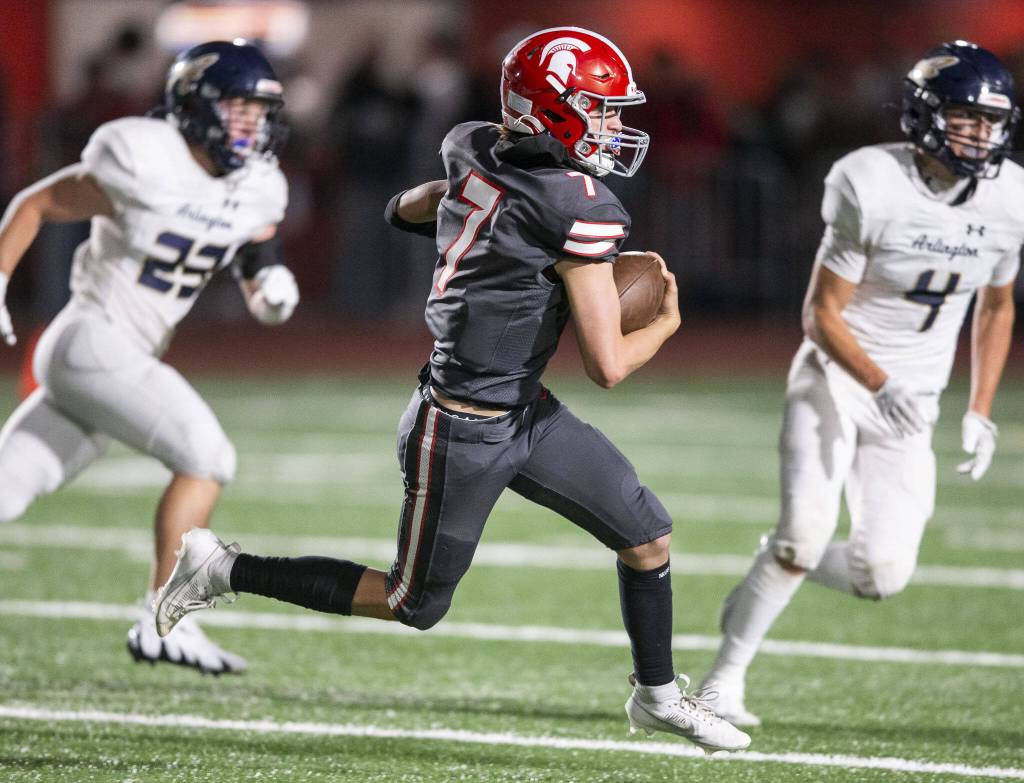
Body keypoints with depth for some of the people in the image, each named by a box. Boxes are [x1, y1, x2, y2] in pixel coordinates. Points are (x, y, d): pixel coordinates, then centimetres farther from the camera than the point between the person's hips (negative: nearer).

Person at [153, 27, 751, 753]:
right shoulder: (582, 210, -26)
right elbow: (609, 366, -20)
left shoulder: (475, 151, -4)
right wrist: (666, 324, -2)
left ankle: (658, 694, 30)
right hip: (462, 434, -9)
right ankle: (225, 570, 18)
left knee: (647, 533, 12)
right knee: (414, 604, 10)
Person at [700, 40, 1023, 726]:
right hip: (838, 374, -4)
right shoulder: (874, 188, -19)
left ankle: (776, 570, 24)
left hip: (911, 403, 4)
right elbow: (822, 315, -14)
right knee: (808, 528, -22)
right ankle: (726, 680, -5)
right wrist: (880, 386, -29)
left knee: (883, 574, -9)